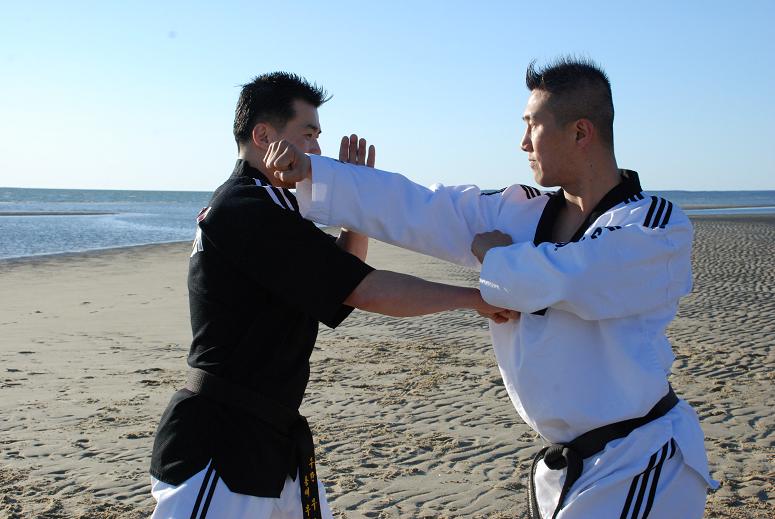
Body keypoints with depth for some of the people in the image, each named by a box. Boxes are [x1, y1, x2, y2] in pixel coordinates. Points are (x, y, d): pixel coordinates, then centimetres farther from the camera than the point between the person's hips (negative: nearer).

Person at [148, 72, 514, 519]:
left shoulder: (245, 205, 14)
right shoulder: (248, 212, -18)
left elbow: (341, 278, 15)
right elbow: (367, 291, -22)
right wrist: (477, 297, -15)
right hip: (218, 445, -10)